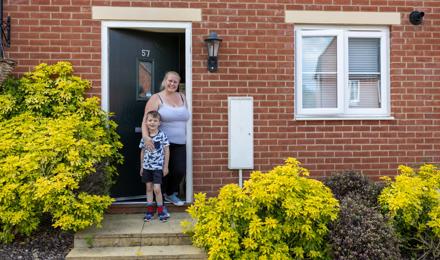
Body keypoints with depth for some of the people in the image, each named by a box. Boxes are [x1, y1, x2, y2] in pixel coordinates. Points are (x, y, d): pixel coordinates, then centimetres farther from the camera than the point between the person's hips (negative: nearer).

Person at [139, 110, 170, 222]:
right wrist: (141, 167, 12)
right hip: (147, 167, 4)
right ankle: (150, 210, 22)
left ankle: (160, 211, 10)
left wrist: (166, 167, -4)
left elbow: (166, 151, -4)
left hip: (158, 167, -4)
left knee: (157, 189, -5)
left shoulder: (162, 135, -8)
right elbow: (142, 152, 10)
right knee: (148, 188, 11)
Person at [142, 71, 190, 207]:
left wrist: (184, 136, 16)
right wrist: (146, 136, -29)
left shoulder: (182, 97, 12)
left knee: (180, 171, 2)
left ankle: (170, 194, 32)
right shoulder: (156, 98, -4)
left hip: (180, 144, 5)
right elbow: (146, 120, -13)